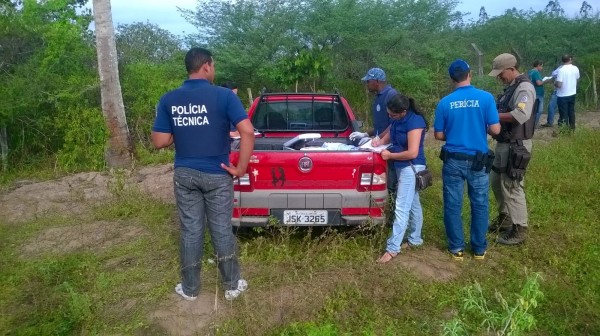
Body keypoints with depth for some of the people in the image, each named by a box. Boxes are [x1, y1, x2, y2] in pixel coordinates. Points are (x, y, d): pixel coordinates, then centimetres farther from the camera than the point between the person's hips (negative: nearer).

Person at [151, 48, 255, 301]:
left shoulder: (168, 100, -1)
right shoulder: (223, 95, -10)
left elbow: (159, 142, -2)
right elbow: (247, 131, -20)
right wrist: (241, 168, -12)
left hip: (184, 174, 3)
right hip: (217, 175, -2)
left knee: (190, 231, 13)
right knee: (222, 230, 10)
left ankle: (190, 288, 26)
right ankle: (232, 285, 24)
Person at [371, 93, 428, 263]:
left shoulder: (414, 122, -23)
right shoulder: (398, 119, 2)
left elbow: (412, 153, -27)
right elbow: (390, 134, 19)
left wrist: (390, 155, -15)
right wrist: (380, 141, -4)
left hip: (411, 168, -9)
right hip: (402, 167, 9)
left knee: (401, 207, -8)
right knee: (413, 204, 18)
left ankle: (392, 248, -3)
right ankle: (415, 239, 30)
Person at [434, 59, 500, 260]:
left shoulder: (445, 102, -5)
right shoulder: (486, 98, -8)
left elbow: (438, 135, 0)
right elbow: (495, 130, -9)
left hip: (453, 160, 0)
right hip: (478, 160, 0)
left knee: (452, 205, 10)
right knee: (480, 205, 13)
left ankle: (456, 247, 19)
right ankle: (479, 248, 23)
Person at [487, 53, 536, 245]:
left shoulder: (524, 87, -17)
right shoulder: (511, 87, 14)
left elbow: (521, 115, -33)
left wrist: (494, 116, -22)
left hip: (516, 146, -10)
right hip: (504, 144, 10)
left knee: (512, 187, -4)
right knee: (496, 181, 20)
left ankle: (519, 230, 8)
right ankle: (504, 218, 36)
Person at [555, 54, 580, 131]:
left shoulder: (561, 70, -20)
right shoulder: (575, 68, -1)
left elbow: (559, 84, -24)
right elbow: (577, 79, 15)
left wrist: (554, 83, -3)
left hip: (563, 96, -5)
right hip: (572, 94, 6)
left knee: (564, 114, 1)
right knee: (571, 112, 17)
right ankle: (572, 128, 26)